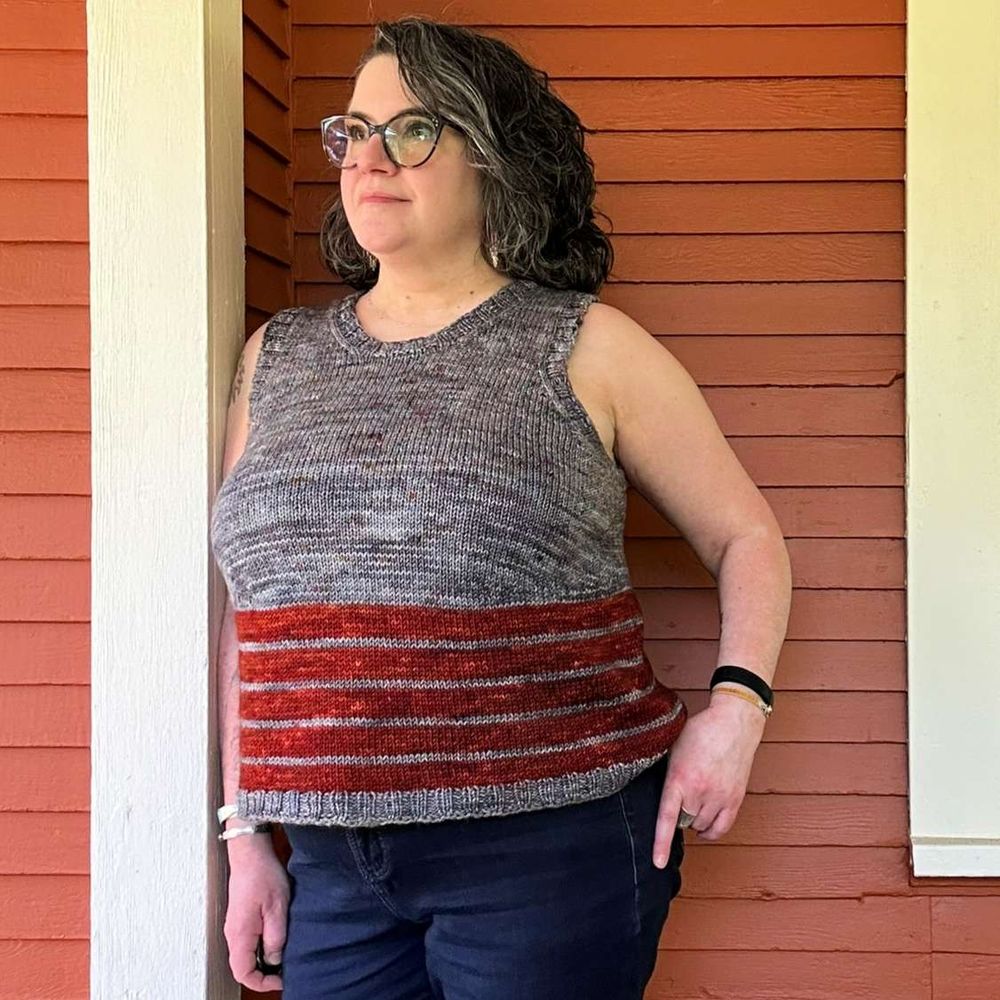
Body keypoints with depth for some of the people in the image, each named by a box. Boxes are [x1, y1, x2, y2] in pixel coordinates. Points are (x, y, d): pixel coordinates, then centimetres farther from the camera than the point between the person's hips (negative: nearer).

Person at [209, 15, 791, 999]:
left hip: (550, 846, -3)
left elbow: (747, 536, 5)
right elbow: (245, 610, 12)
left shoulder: (584, 347, -1)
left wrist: (736, 702, -11)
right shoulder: (277, 357, 10)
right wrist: (245, 833, 9)